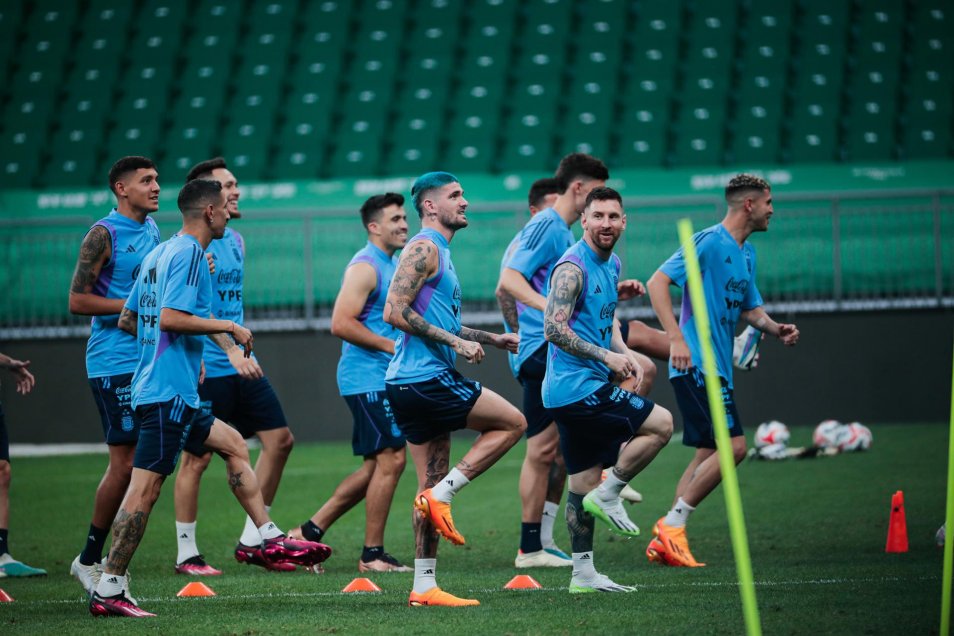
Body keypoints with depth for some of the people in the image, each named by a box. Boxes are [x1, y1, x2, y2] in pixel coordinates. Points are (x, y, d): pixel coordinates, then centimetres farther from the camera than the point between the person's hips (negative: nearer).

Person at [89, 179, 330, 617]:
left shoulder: (159, 254, 17)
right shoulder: (188, 254, -11)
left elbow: (126, 320, 21)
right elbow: (170, 317, -23)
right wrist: (228, 327, -13)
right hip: (168, 393, -10)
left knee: (233, 445, 18)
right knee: (145, 487, -10)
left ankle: (271, 540, 18)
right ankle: (108, 592, -11)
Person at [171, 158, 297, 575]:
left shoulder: (236, 241, 15)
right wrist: (232, 351, -30)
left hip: (240, 365, 9)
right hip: (205, 366, -9)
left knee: (280, 440, 5)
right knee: (198, 457, -4)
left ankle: (251, 541, 13)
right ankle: (186, 554, 4)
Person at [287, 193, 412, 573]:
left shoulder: (393, 265, 18)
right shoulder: (365, 267, -13)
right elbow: (341, 324, -22)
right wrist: (391, 346, -19)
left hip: (382, 379, 10)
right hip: (367, 377, -10)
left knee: (375, 466, 10)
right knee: (391, 459, -10)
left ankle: (310, 531, 16)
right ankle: (372, 554, -4)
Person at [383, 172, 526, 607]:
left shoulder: (439, 253, 22)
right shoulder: (424, 248, -9)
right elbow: (395, 312, -18)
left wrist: (491, 339, 26)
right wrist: (456, 342, -17)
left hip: (414, 385, 10)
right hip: (425, 378, -10)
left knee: (432, 483, 9)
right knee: (512, 422, -4)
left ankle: (424, 586, 9)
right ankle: (441, 495, -7)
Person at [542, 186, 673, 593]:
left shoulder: (612, 264, 14)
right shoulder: (573, 267, -16)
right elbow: (554, 329, -22)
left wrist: (623, 353, 9)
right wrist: (606, 357, -19)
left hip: (572, 393, 9)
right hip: (578, 387, -9)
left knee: (583, 484, 12)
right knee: (661, 424, -8)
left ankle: (583, 573, 16)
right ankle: (608, 496, -1)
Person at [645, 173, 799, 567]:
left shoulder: (747, 253, 17)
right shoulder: (709, 242, -11)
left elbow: (749, 307, 26)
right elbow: (658, 282, -17)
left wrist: (775, 329, 5)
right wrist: (676, 338, -25)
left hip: (716, 367, 10)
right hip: (697, 363, -10)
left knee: (708, 453, 9)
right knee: (734, 445, -14)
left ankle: (665, 541, 10)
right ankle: (673, 524, -9)